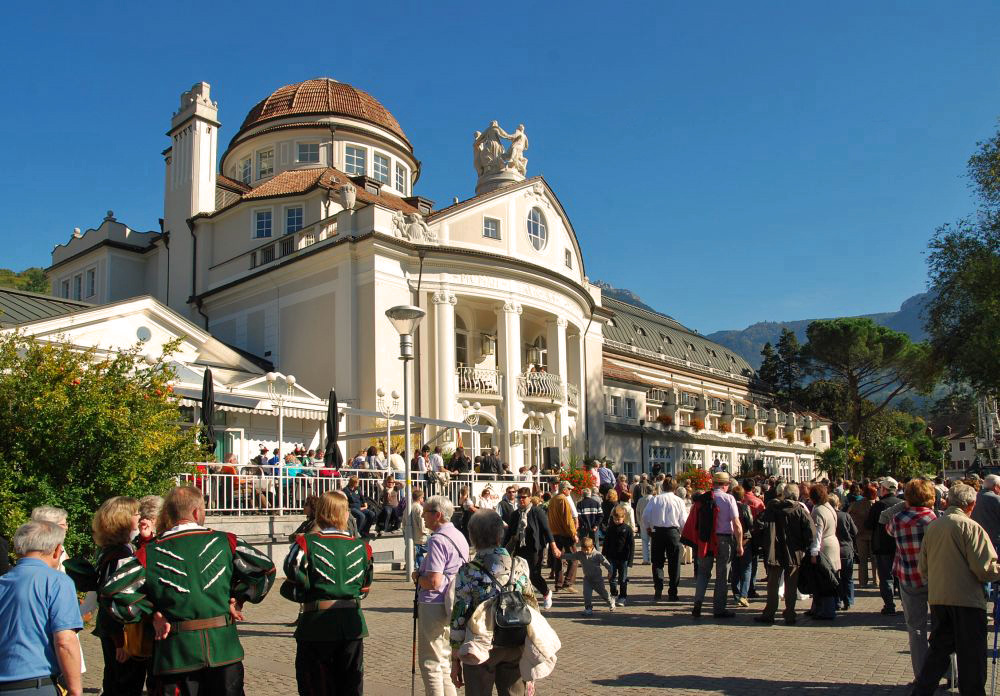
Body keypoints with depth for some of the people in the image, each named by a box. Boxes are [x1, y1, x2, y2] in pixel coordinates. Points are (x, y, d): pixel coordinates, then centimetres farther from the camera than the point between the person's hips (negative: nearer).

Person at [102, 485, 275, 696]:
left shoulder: (149, 553, -2)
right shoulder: (225, 542, -2)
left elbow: (111, 591, -6)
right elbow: (266, 568, -5)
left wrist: (151, 613, 2)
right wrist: (238, 599, 7)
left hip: (176, 653, 0)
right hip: (224, 649, 0)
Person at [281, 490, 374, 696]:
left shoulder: (306, 544, -9)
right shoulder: (361, 547, 1)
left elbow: (294, 588, -7)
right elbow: (364, 589, 9)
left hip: (318, 622, -3)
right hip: (352, 623, 3)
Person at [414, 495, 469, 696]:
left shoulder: (437, 540, -19)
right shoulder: (459, 536, 10)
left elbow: (433, 582, -25)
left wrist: (417, 576, -5)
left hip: (434, 606, -9)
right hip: (452, 605, 9)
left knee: (430, 663, 1)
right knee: (444, 661, 19)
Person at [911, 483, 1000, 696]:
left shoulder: (932, 527, 8)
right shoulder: (970, 527, -11)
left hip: (937, 598, 6)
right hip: (966, 599, -6)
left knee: (939, 648, 16)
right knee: (972, 655, 7)